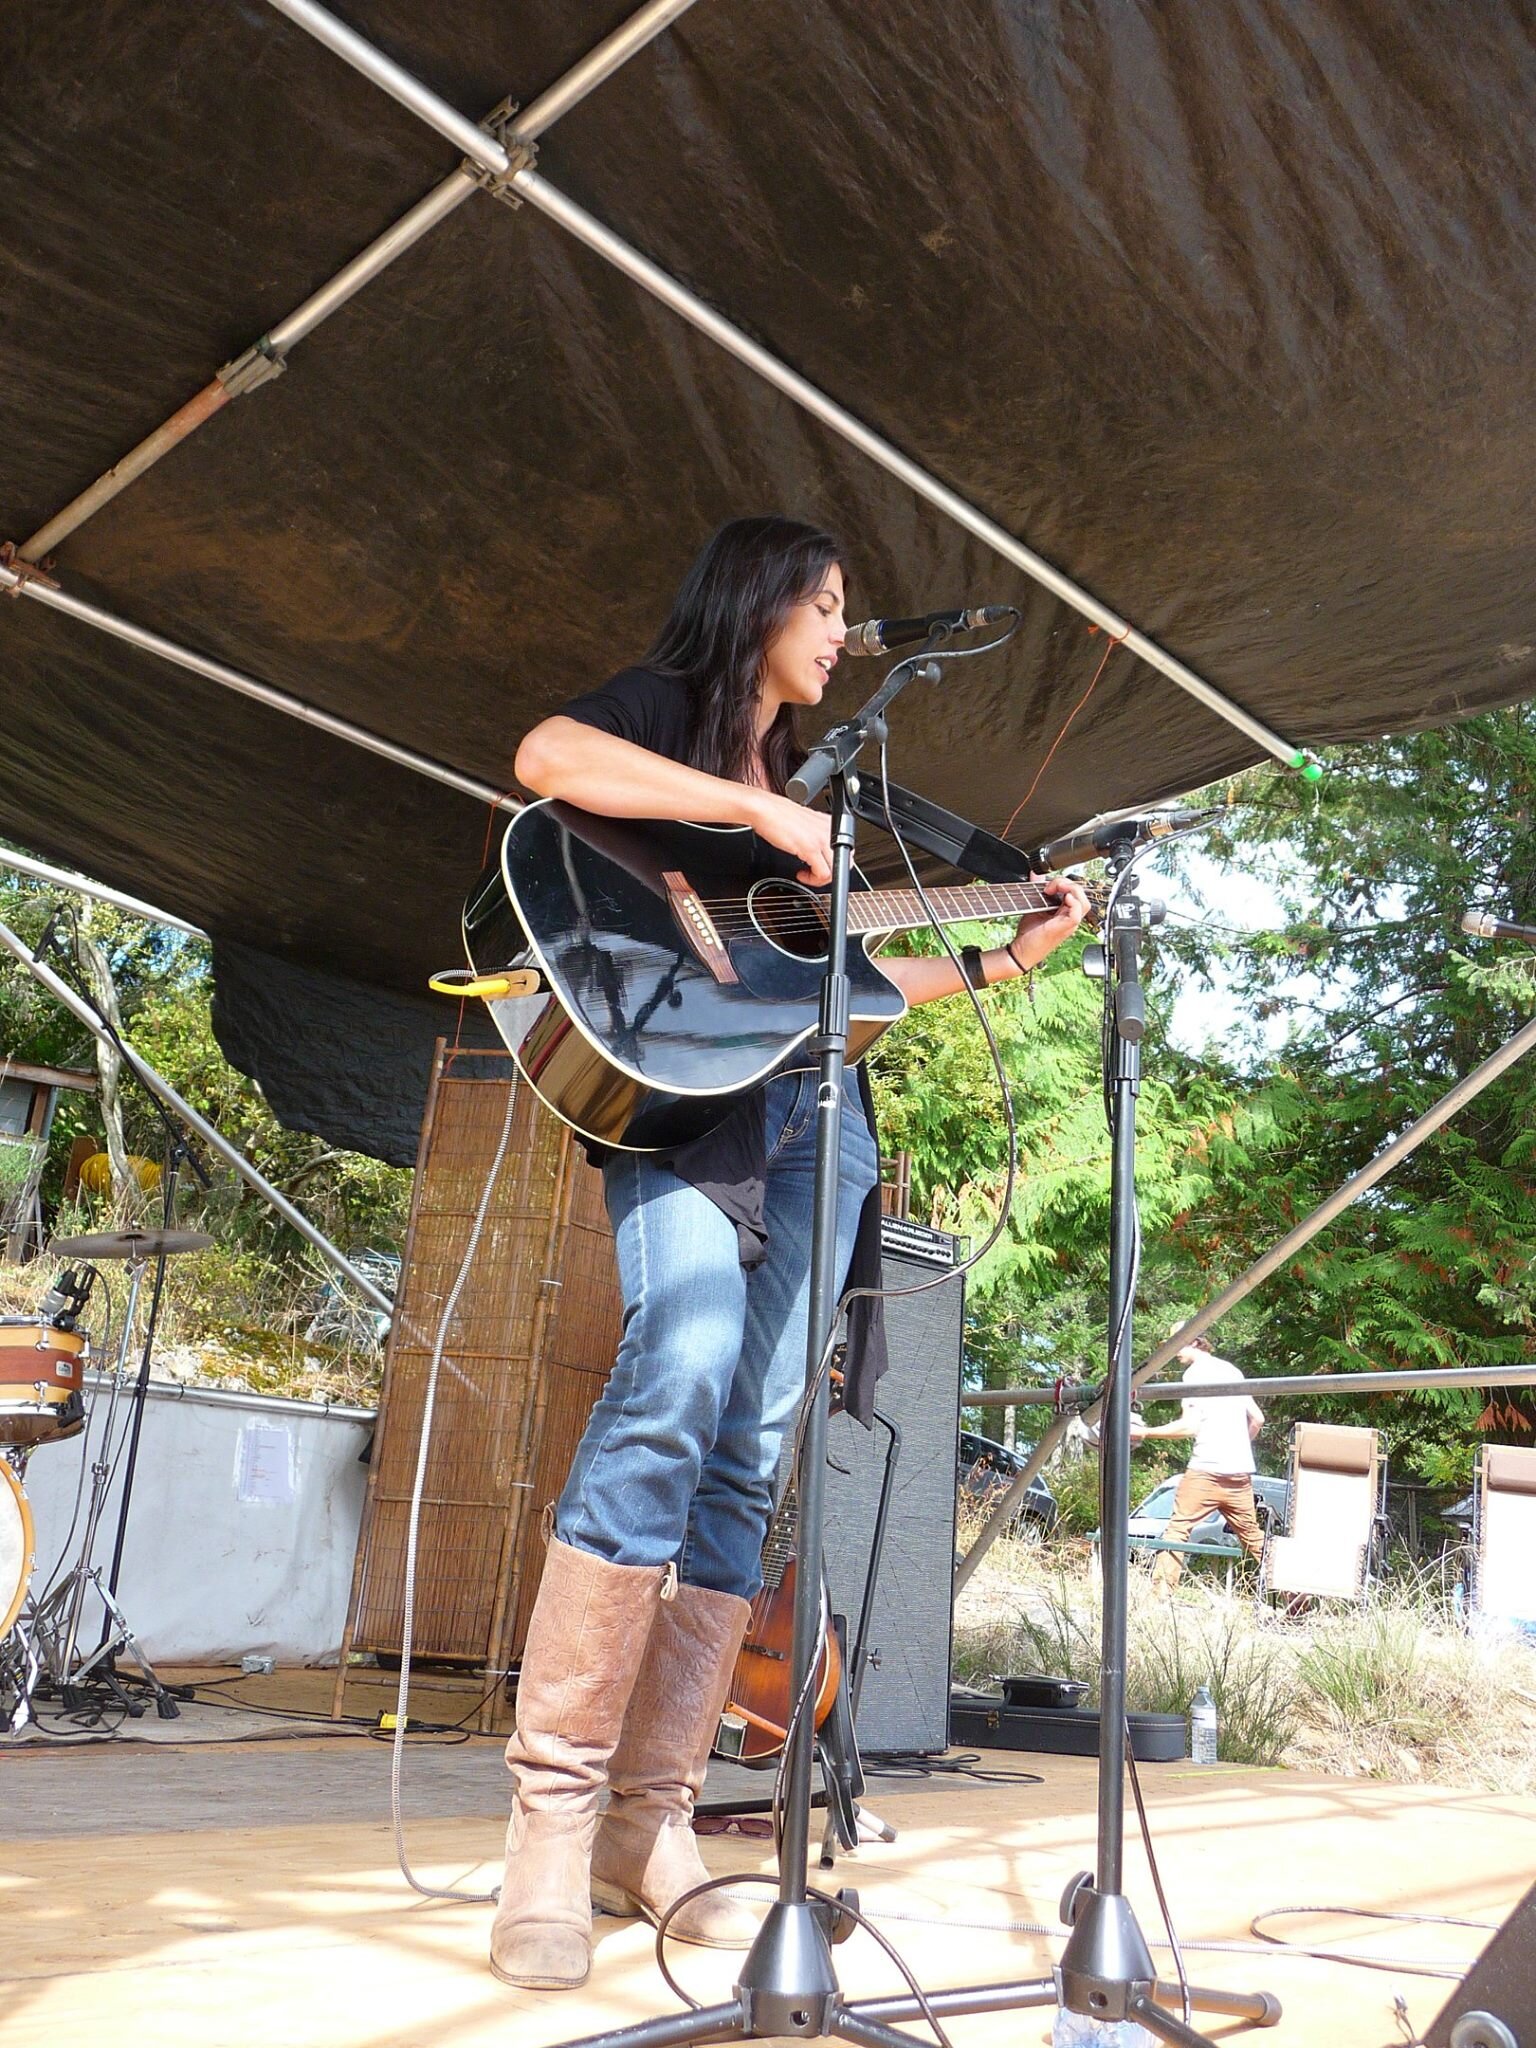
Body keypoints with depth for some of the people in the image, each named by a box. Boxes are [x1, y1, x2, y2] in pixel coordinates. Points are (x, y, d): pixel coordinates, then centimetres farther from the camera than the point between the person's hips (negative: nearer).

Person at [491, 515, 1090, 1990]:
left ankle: (647, 1830, 0)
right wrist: (756, 810, -16)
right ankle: (553, 1808, -20)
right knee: (680, 1375, -28)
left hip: (812, 1108, 7)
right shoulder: (662, 705, 8)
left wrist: (1004, 958, 24)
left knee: (749, 1451, -3)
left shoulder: (809, 782, 29)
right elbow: (546, 756, -16)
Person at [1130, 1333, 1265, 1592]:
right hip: (1240, 1472, 7)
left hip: (1206, 1468, -7)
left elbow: (1190, 1425, -12)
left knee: (1177, 1529, -5)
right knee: (1252, 1536, 16)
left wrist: (1145, 1433, -7)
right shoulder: (1232, 1370, 18)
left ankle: (1161, 1591, -15)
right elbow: (1257, 1419, 21)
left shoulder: (1195, 1372, -4)